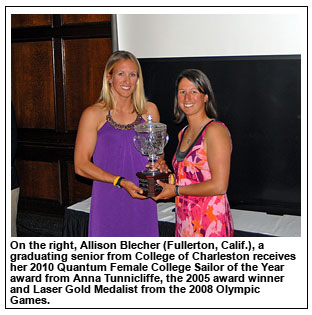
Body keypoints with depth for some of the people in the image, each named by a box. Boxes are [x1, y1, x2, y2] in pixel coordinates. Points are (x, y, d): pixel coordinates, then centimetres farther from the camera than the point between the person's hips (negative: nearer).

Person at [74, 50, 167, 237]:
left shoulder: (149, 111, 9)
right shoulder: (94, 114, -3)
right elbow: (81, 165, -6)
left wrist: (160, 164, -1)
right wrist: (121, 182, -16)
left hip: (143, 200, 3)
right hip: (108, 202, -3)